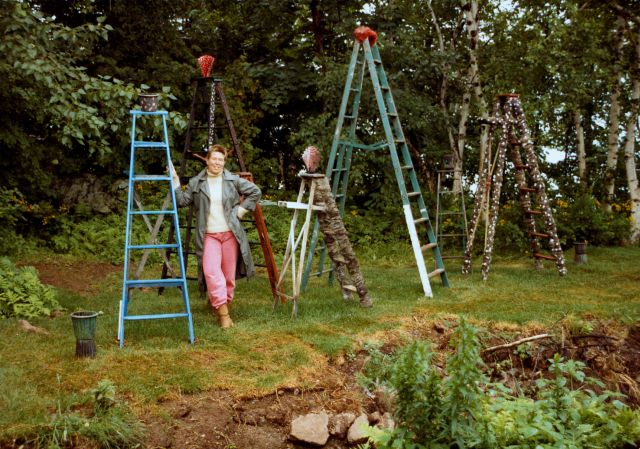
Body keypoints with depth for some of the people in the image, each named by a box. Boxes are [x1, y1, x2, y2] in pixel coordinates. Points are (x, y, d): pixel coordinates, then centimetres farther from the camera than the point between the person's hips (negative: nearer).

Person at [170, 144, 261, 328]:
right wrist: (175, 181, -6)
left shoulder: (233, 180, 4)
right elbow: (182, 201, 2)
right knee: (211, 270, -19)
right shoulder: (196, 183, 6)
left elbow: (255, 192, 11)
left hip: (230, 233, 1)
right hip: (208, 235, -1)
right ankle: (223, 312, -16)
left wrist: (241, 210, 3)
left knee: (229, 274, 5)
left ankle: (223, 304, 26)